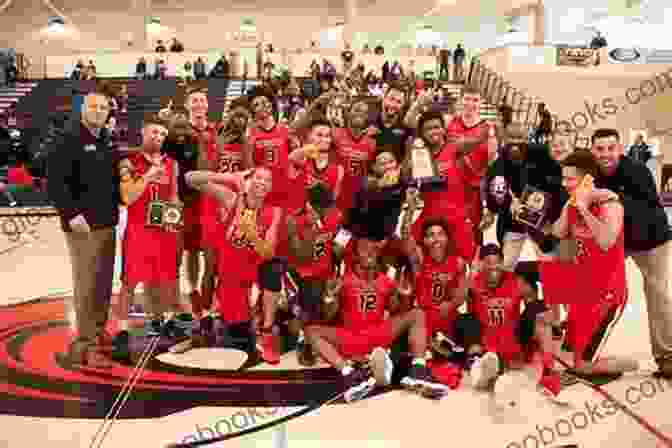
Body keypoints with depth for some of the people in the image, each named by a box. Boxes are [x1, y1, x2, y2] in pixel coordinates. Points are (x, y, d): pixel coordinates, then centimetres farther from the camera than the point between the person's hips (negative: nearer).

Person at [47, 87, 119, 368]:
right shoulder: (69, 142, -7)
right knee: (87, 285, -6)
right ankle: (84, 345, 2)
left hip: (107, 225, 8)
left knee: (104, 284, 14)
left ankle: (99, 334, 26)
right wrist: (71, 213, -22)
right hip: (83, 227, -8)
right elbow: (54, 182, -15)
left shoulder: (106, 145, 17)